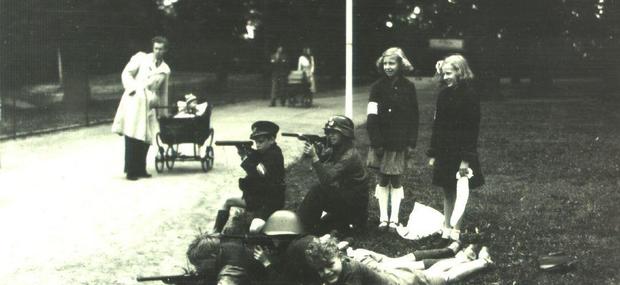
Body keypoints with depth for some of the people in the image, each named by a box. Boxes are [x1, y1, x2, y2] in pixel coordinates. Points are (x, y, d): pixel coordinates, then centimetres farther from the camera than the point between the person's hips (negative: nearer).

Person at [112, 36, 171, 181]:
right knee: (132, 136, -8)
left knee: (146, 138, 2)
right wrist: (133, 89, -11)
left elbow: (163, 91, 23)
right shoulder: (141, 58, 5)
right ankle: (130, 170, -5)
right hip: (134, 100, -4)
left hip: (150, 104, 4)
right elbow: (126, 73, 1)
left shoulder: (165, 70, 16)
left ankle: (140, 169, 12)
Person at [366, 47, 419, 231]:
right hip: (381, 143, 0)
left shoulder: (408, 87, -1)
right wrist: (376, 143, -11)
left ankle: (394, 219, 12)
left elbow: (414, 117, 1)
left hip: (400, 143, 0)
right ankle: (383, 218, 14)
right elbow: (372, 117, -5)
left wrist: (411, 143, -4)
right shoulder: (377, 87, -2)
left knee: (396, 181, 6)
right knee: (382, 181, 6)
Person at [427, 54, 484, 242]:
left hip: (461, 152, -6)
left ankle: (454, 230, -10)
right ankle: (446, 230, 19)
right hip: (444, 152, 6)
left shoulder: (469, 96, -10)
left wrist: (466, 157, -18)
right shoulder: (443, 94, 8)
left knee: (461, 191, -10)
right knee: (448, 193, 12)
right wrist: (433, 153, 11)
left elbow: (472, 129, -13)